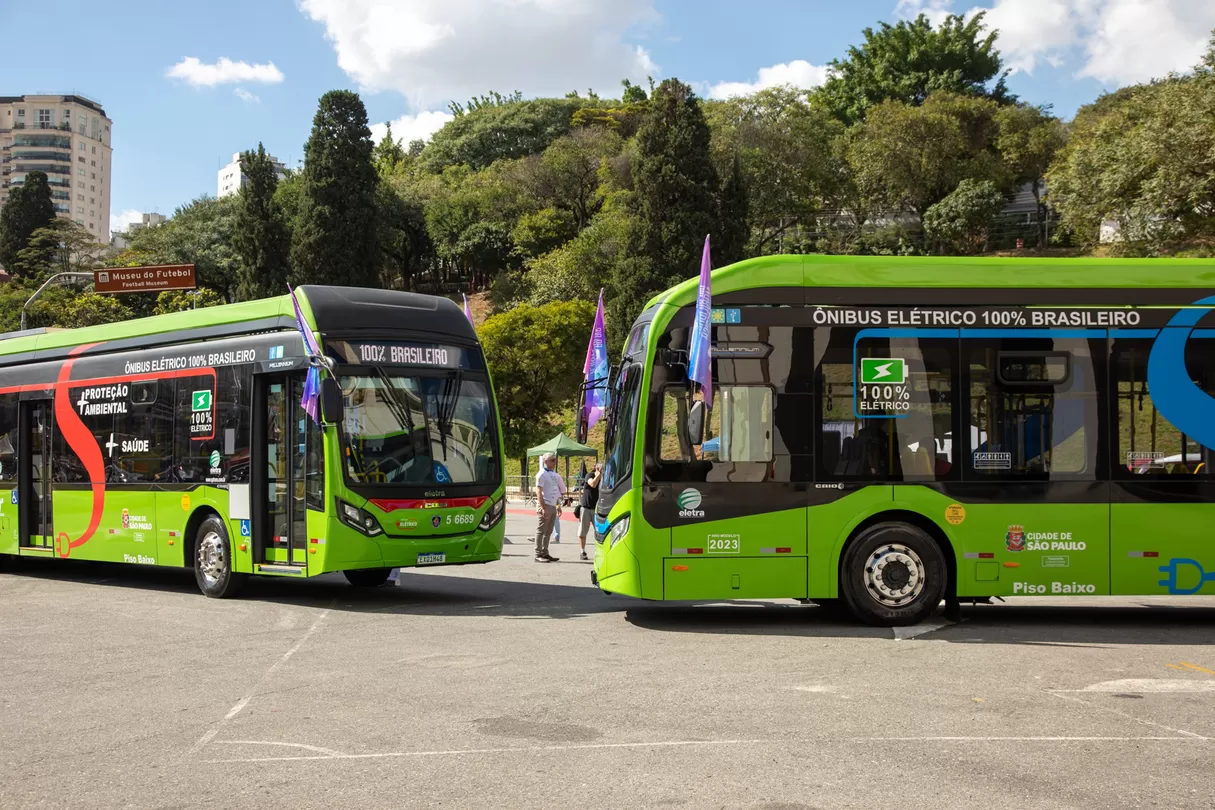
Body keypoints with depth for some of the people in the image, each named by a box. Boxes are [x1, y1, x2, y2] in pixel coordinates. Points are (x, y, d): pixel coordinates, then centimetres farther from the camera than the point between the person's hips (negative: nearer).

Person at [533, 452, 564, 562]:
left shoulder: (554, 474, 15)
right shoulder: (542, 474, -9)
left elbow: (561, 490, 24)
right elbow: (539, 492, -15)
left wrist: (558, 505, 17)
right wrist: (543, 508, -21)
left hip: (553, 506, 8)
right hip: (545, 505, -8)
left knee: (548, 532, 11)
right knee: (541, 531, -5)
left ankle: (545, 553, 17)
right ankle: (538, 555, -4)